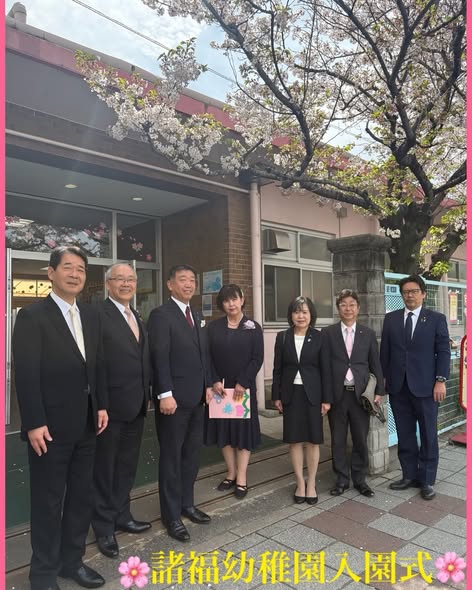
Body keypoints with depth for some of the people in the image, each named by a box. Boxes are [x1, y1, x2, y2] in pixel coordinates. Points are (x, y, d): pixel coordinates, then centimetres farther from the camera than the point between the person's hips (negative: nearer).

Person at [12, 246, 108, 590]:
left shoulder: (91, 316, 8)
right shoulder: (32, 316, -10)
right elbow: (25, 374, -14)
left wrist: (102, 405, 7)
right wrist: (34, 424, -17)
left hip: (86, 424, 6)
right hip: (50, 426, -6)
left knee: (82, 496, 17)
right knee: (48, 501, 9)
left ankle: (72, 560, 36)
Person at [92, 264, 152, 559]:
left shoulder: (137, 318, 12)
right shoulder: (97, 314, -13)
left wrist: (147, 394, 10)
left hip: (136, 404, 8)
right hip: (110, 404, -7)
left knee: (127, 466, 21)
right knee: (104, 468, 10)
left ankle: (122, 515, 38)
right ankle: (104, 527, 27)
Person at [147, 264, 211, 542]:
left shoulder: (197, 317, 14)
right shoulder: (160, 315, -10)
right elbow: (159, 358, -17)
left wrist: (208, 385, 10)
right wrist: (165, 394, -21)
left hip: (197, 397, 7)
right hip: (174, 397, -7)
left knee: (192, 454, 16)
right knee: (171, 456, 6)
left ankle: (187, 504, 32)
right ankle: (171, 515, 20)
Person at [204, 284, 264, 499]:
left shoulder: (253, 328, -1)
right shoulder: (213, 327, 3)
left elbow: (257, 359, -6)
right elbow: (207, 356, 0)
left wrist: (242, 383, -14)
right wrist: (215, 381, -12)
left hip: (244, 387, -2)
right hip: (219, 387, 2)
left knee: (243, 430, 5)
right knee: (224, 430, 9)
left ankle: (242, 478, 16)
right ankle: (231, 474, 24)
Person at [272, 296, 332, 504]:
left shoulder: (319, 337, -2)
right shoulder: (282, 337, 1)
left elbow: (325, 369, -2)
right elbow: (277, 368, 3)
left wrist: (326, 398, -5)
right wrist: (276, 396, 0)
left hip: (312, 394, -1)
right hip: (291, 394, 1)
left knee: (312, 440, 7)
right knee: (294, 440, 7)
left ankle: (311, 484, 22)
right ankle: (300, 483, 22)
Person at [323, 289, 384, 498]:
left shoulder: (368, 334, 6)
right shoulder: (328, 333, 0)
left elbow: (375, 365, 7)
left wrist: (379, 391, 0)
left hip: (361, 394, 1)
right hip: (336, 394, -1)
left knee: (361, 440, 9)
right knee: (338, 440, 9)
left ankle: (360, 479, 26)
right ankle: (342, 479, 25)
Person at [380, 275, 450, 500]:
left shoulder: (436, 319, 1)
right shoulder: (391, 318, 7)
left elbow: (443, 351, -2)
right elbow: (385, 351, 8)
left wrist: (441, 380, -10)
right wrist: (383, 379, 5)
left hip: (425, 386, -2)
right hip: (398, 386, 3)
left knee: (428, 435, 7)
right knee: (405, 435, 10)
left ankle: (427, 480, 20)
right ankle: (410, 475, 23)